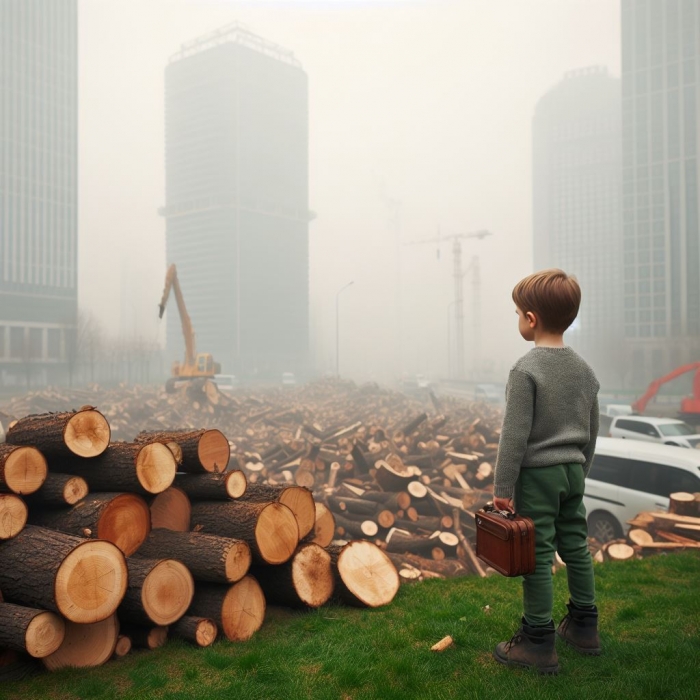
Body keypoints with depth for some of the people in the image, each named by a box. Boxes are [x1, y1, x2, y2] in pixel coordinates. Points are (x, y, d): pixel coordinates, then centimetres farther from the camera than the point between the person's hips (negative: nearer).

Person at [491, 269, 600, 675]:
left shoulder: (526, 370, -17)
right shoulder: (583, 368, 5)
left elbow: (515, 434, -18)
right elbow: (592, 431, 13)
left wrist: (503, 486, -12)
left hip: (537, 474, -7)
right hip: (572, 471, 7)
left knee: (538, 556, 0)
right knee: (576, 547, 17)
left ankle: (539, 643, 9)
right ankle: (584, 627, 30)